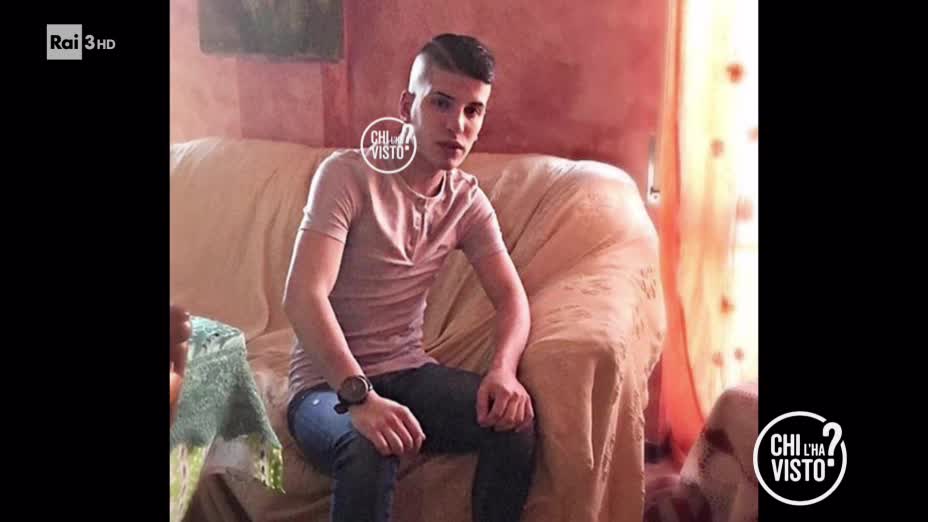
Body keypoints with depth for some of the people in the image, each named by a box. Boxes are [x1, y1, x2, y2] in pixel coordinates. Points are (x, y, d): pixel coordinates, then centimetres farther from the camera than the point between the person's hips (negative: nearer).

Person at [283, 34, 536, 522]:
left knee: (515, 419, -20)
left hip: (407, 371, 5)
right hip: (329, 382, -5)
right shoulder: (348, 174, -16)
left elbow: (512, 296, -1)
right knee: (371, 452, -36)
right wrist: (360, 397, -38)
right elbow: (302, 296, -26)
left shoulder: (468, 200, 2)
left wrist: (503, 370, -24)